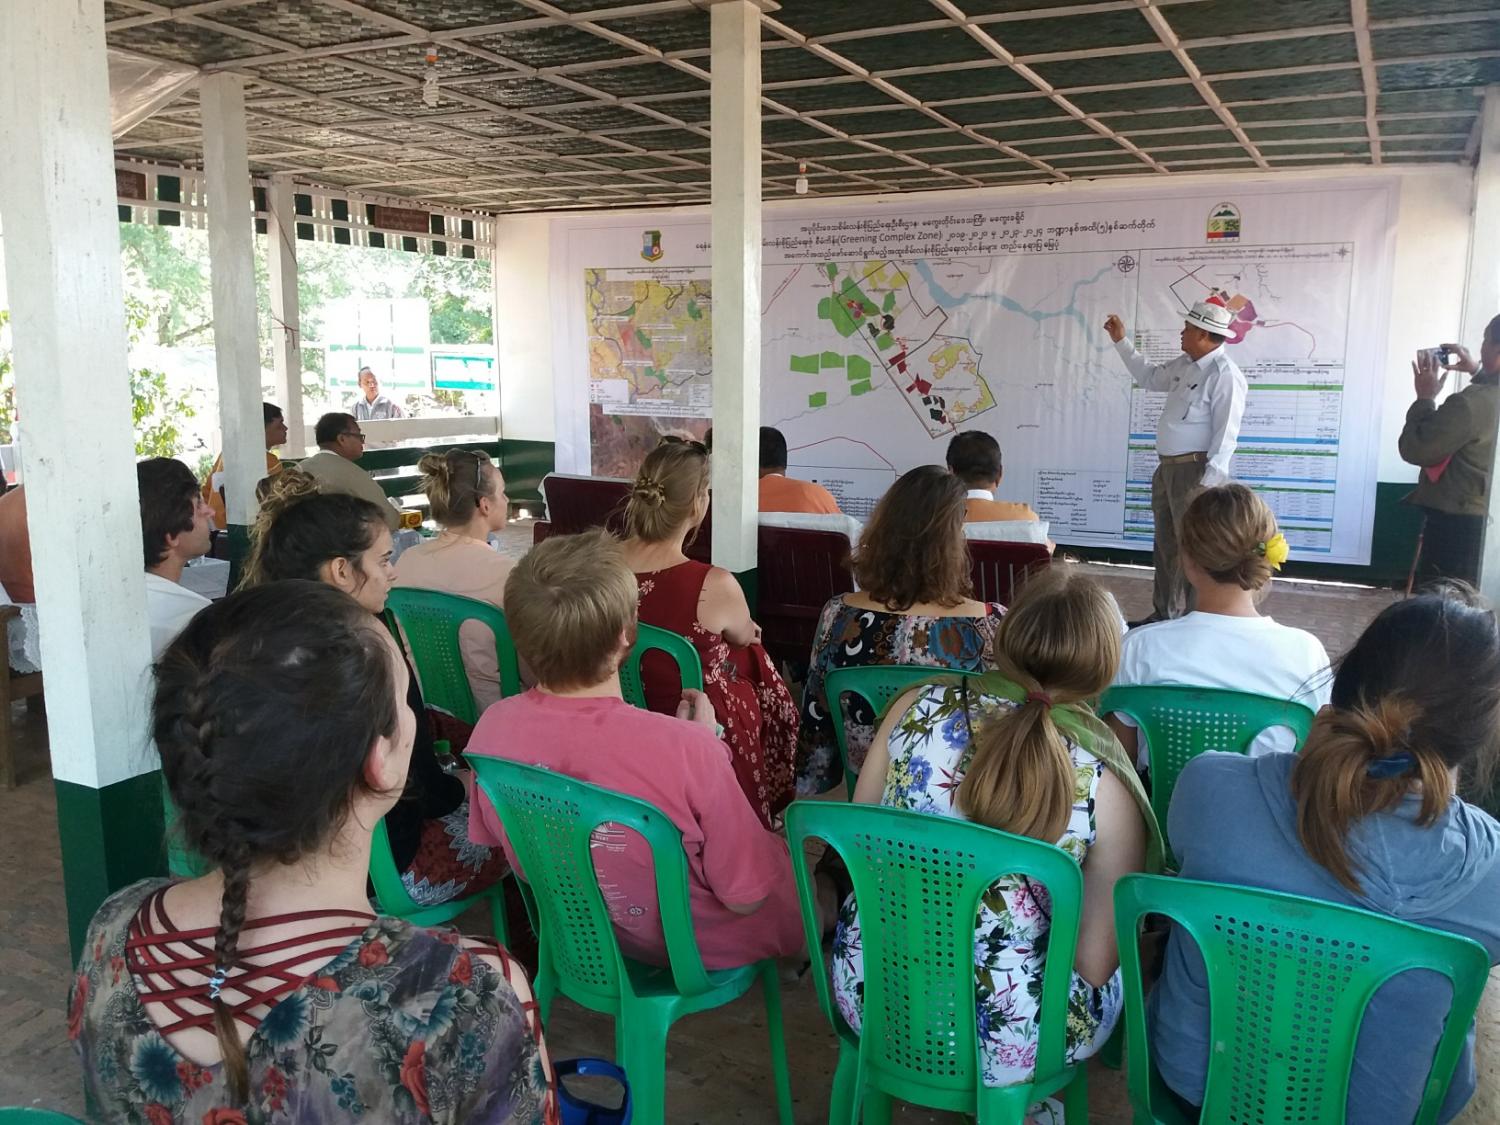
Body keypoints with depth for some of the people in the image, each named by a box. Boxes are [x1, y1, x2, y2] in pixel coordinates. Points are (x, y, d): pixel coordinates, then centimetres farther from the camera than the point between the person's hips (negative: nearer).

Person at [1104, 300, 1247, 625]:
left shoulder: (1224, 375, -17)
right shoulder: (1186, 364, 11)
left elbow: (1225, 434, -21)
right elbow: (1150, 377, 29)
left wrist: (1209, 482, -25)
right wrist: (1121, 341, 25)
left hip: (1196, 470, -10)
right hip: (1168, 467, 10)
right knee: (1165, 545, 17)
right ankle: (1163, 616, 30)